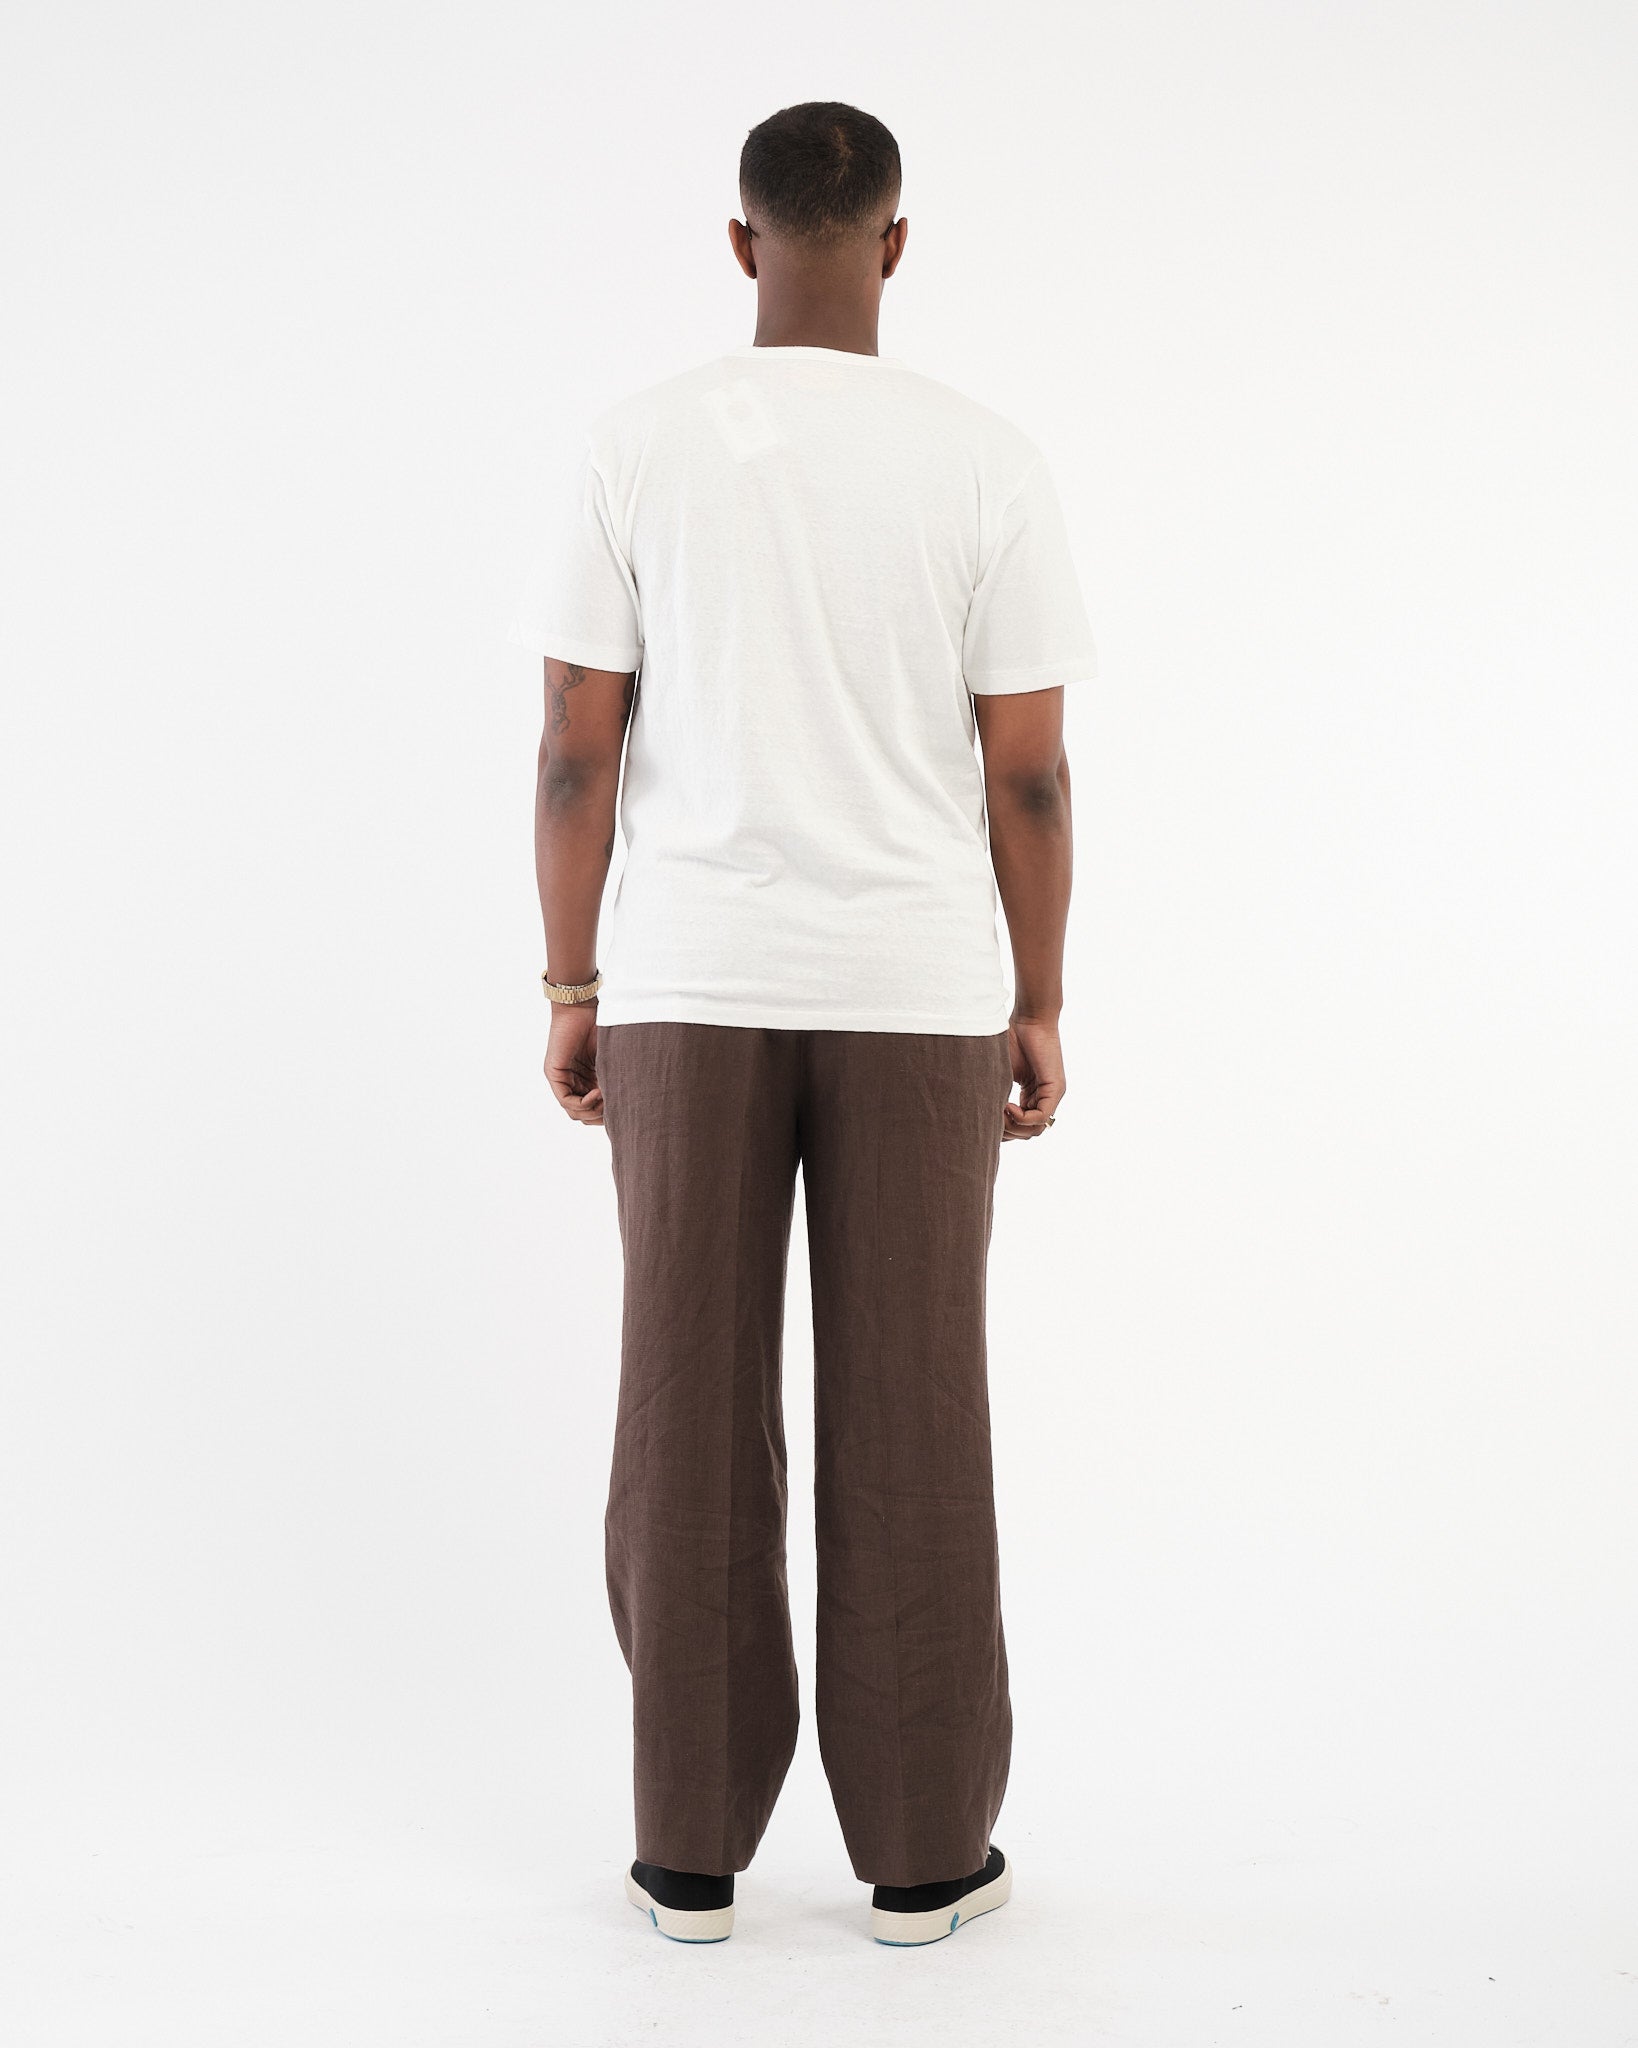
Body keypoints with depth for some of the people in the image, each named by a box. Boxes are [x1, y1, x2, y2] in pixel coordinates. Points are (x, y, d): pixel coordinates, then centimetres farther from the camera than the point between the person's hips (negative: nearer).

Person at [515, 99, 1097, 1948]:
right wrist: (1040, 1008, 6)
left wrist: (568, 990, 6)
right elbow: (1029, 772, -4)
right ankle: (922, 1847, 15)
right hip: (917, 996, 0)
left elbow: (577, 746, -3)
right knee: (909, 1423, 6)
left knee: (692, 1415, 7)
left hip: (688, 991, 1)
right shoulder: (988, 462, -4)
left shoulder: (631, 449, -3)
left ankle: (692, 1845, 16)